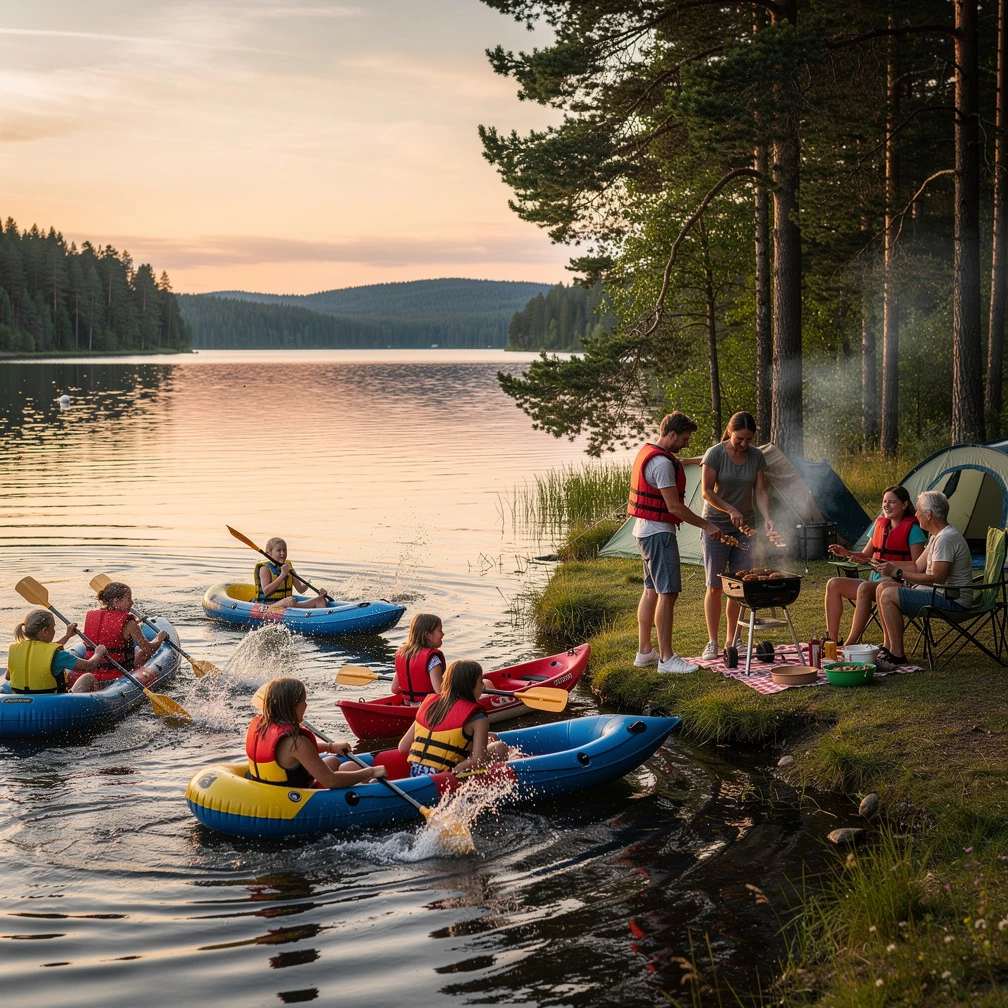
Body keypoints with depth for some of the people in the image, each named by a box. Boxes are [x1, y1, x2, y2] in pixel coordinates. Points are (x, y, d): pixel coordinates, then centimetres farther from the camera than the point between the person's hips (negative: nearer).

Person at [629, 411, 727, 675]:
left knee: (651, 590, 15)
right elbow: (674, 507, -21)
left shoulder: (647, 451, 11)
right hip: (659, 532, -11)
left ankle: (644, 652, 21)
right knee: (667, 592, -11)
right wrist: (707, 526, -16)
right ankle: (666, 658, -12)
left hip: (645, 530, 11)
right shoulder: (662, 464, -20)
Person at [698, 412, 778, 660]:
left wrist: (767, 519, -16)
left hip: (744, 528, 4)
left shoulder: (756, 457, 0)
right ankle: (712, 643, 8)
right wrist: (731, 510, -19)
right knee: (715, 587, -1)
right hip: (715, 526, -4)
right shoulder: (715, 454, -12)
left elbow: (760, 492, -1)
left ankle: (731, 642, 13)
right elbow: (707, 492, -13)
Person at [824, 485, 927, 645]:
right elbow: (866, 555, 23)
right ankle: (831, 640, -13)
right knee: (833, 584, -7)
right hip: (875, 581, 8)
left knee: (865, 588, -37)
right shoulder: (880, 525, 16)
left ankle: (850, 645, -37)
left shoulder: (912, 530, -5)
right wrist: (847, 553, 3)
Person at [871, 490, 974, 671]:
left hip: (952, 601, -11)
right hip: (940, 594, 11)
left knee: (889, 595, -22)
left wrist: (897, 572, -22)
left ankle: (896, 655, -17)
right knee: (883, 587, 10)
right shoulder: (937, 536, 14)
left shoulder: (947, 538, -20)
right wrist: (887, 565, 10)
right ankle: (888, 647, 8)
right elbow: (917, 566, 20)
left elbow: (937, 578, -26)